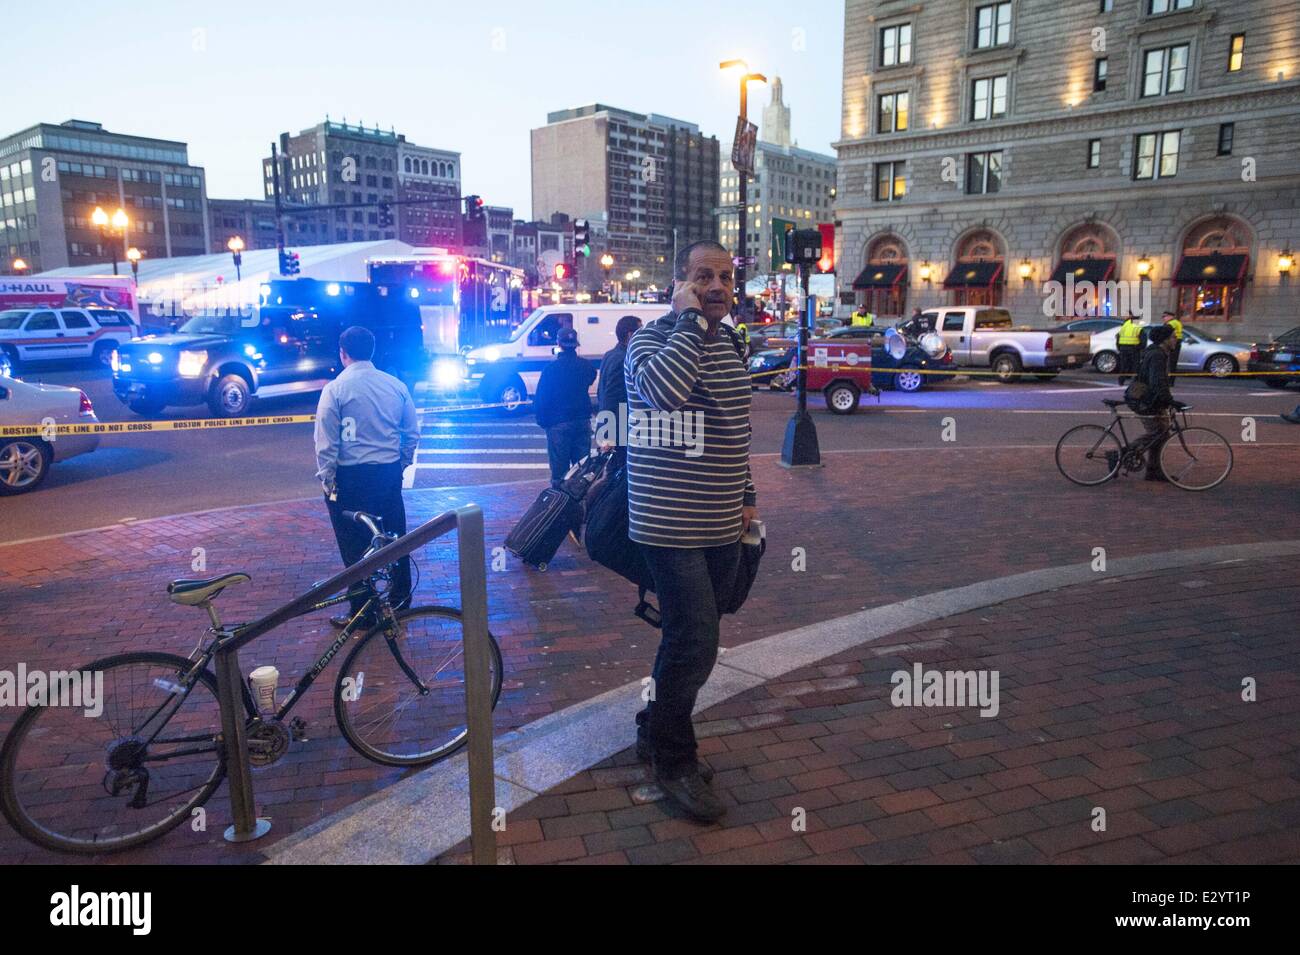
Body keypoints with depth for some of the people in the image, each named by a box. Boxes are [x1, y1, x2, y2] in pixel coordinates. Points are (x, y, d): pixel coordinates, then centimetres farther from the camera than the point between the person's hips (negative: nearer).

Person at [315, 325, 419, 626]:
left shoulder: (335, 389, -10)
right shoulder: (396, 385, 2)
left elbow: (326, 443, -11)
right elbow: (412, 435, 6)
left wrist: (327, 479, -2)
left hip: (351, 477, -4)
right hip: (389, 474, 5)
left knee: (355, 546, 5)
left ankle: (362, 612, 13)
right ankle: (400, 601, 27)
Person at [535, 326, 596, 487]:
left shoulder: (551, 368, -12)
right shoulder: (586, 365, 1)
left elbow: (540, 398, -9)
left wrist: (542, 420, 1)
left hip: (558, 424, -4)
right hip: (583, 422, 4)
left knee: (559, 468, 1)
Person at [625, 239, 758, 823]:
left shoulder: (726, 346, 13)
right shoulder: (651, 341, -11)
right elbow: (664, 388, -36)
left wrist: (746, 495, 20)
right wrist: (690, 320, -24)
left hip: (723, 527, 8)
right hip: (672, 527, -8)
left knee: (690, 638, 16)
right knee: (695, 644, -8)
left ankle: (654, 731, 35)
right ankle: (673, 762, 13)